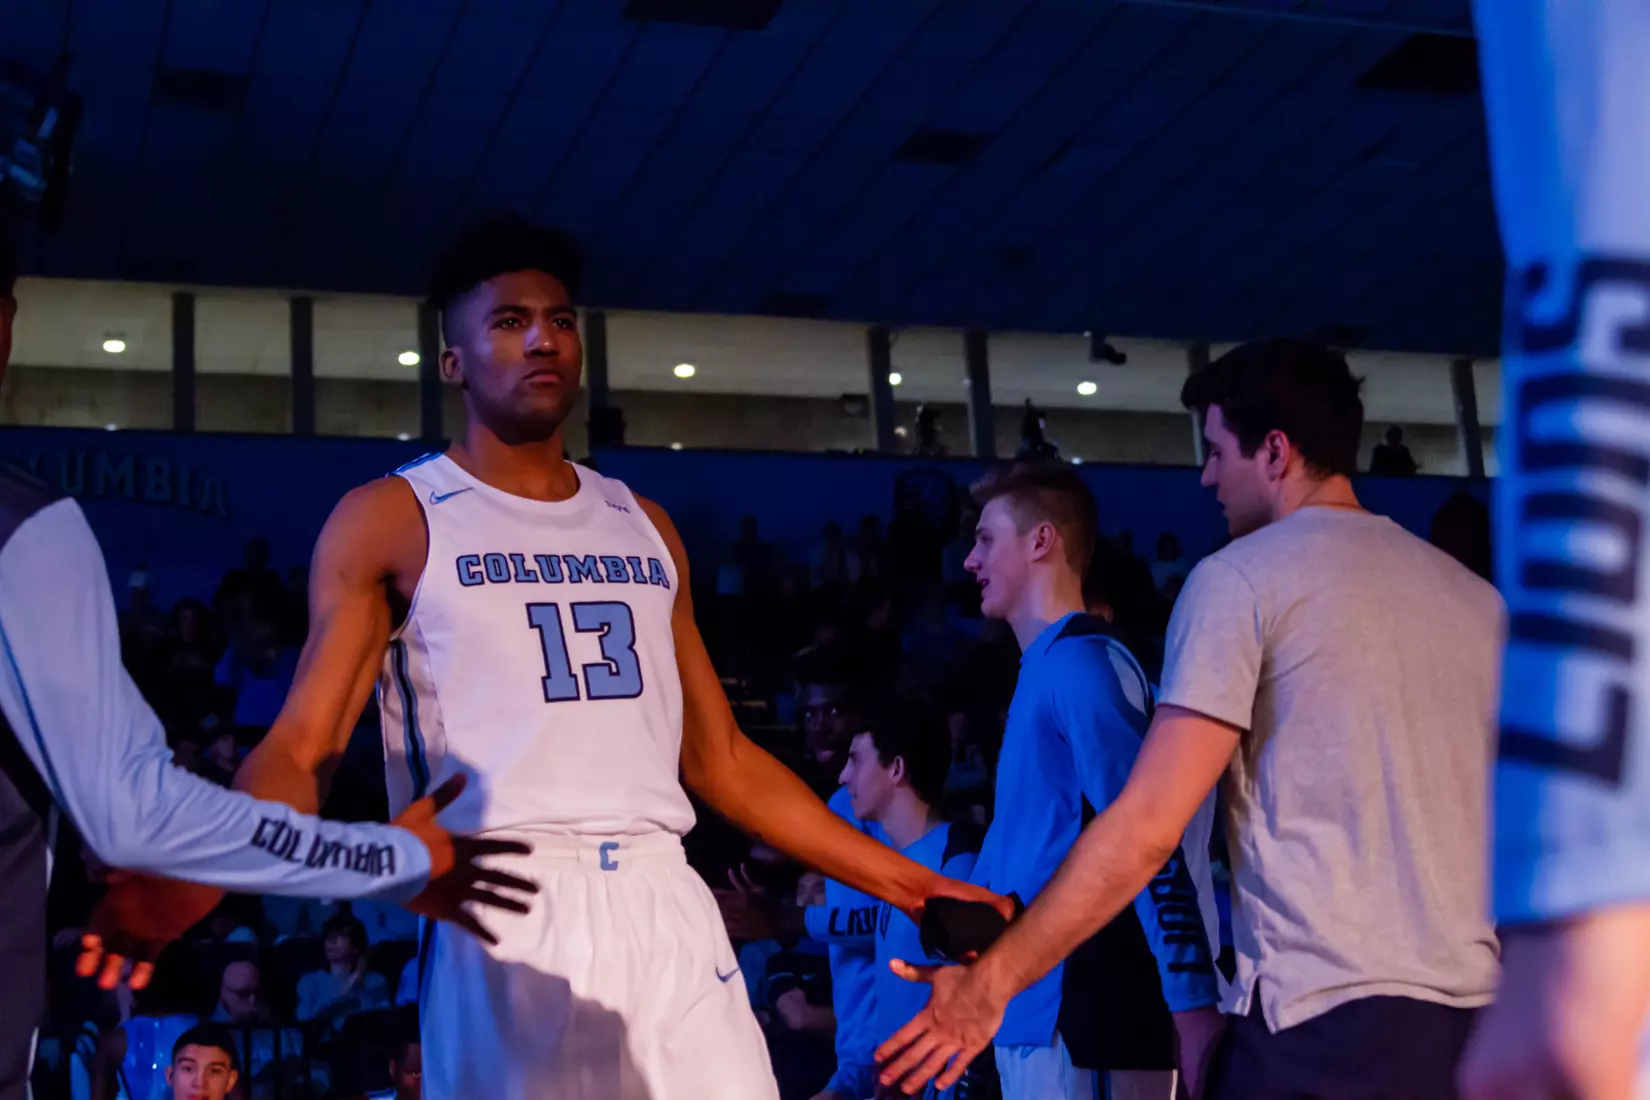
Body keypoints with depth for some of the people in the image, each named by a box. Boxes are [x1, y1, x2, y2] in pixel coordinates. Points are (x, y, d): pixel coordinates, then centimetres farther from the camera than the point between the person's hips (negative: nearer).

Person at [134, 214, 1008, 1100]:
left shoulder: (642, 526, 18)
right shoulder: (390, 520, 3)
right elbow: (300, 749, -4)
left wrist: (904, 882, 17)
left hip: (668, 907, 4)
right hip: (508, 918, -4)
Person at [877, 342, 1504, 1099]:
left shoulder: (1240, 577, -3)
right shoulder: (1477, 599, 13)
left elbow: (1146, 827, -9)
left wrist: (991, 980, -4)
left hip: (1322, 1013, -6)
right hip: (1476, 1011, 6)